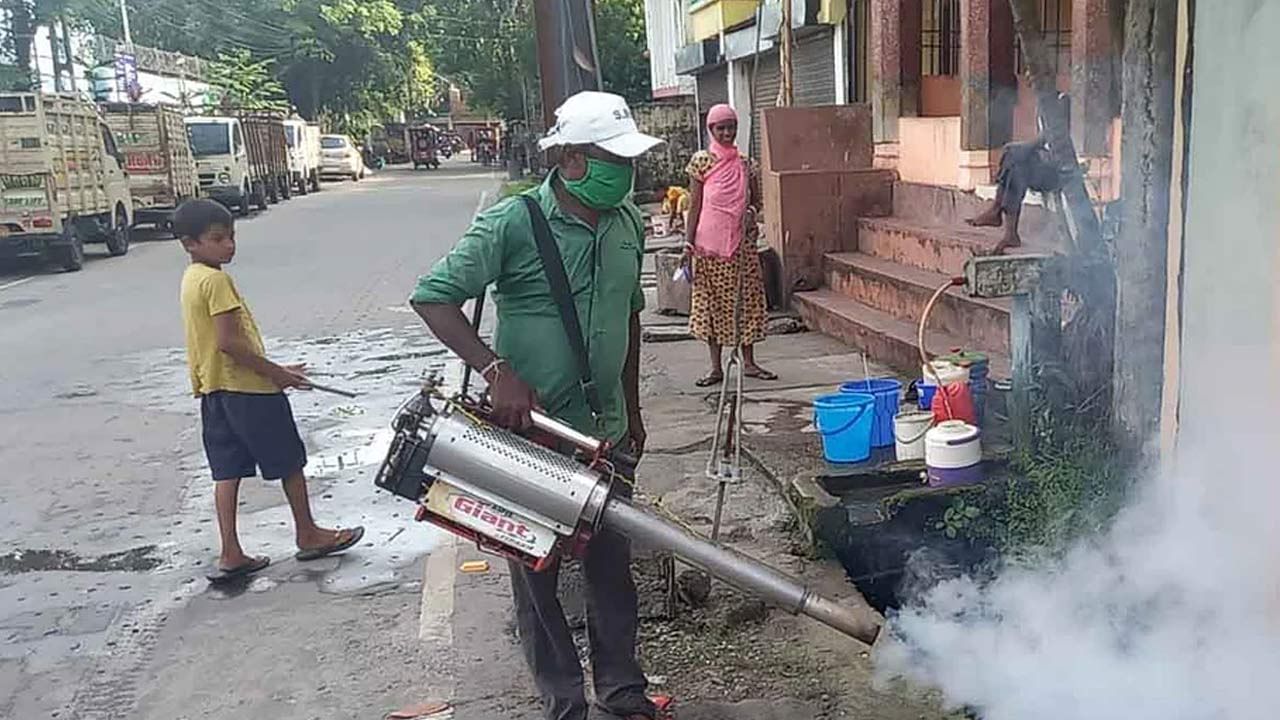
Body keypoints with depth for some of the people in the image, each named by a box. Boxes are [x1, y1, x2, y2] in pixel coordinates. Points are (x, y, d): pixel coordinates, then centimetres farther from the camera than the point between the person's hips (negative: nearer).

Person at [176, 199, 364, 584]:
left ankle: (230, 556, 10)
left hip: (212, 389, 9)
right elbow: (229, 342, -23)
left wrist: (272, 369, 17)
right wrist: (275, 372, -15)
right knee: (289, 461, 6)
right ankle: (308, 536, 20)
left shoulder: (191, 279, 13)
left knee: (227, 471, 9)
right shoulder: (216, 280, -17)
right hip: (245, 387, -9)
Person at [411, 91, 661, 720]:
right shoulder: (511, 224, -17)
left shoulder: (628, 223, 3)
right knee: (536, 573, 9)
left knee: (612, 567, 15)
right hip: (529, 433, -5)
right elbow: (431, 297, -17)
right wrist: (496, 370, -26)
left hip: (604, 431, 5)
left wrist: (631, 408, 19)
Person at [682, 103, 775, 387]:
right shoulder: (702, 161, -2)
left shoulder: (745, 163, 7)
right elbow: (695, 204, -2)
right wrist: (688, 243, -8)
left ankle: (748, 362, 16)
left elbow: (756, 199, 16)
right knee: (712, 301, 3)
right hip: (710, 241, -3)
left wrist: (751, 211, -7)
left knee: (746, 298, 5)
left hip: (742, 240, 3)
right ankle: (716, 366, 11)